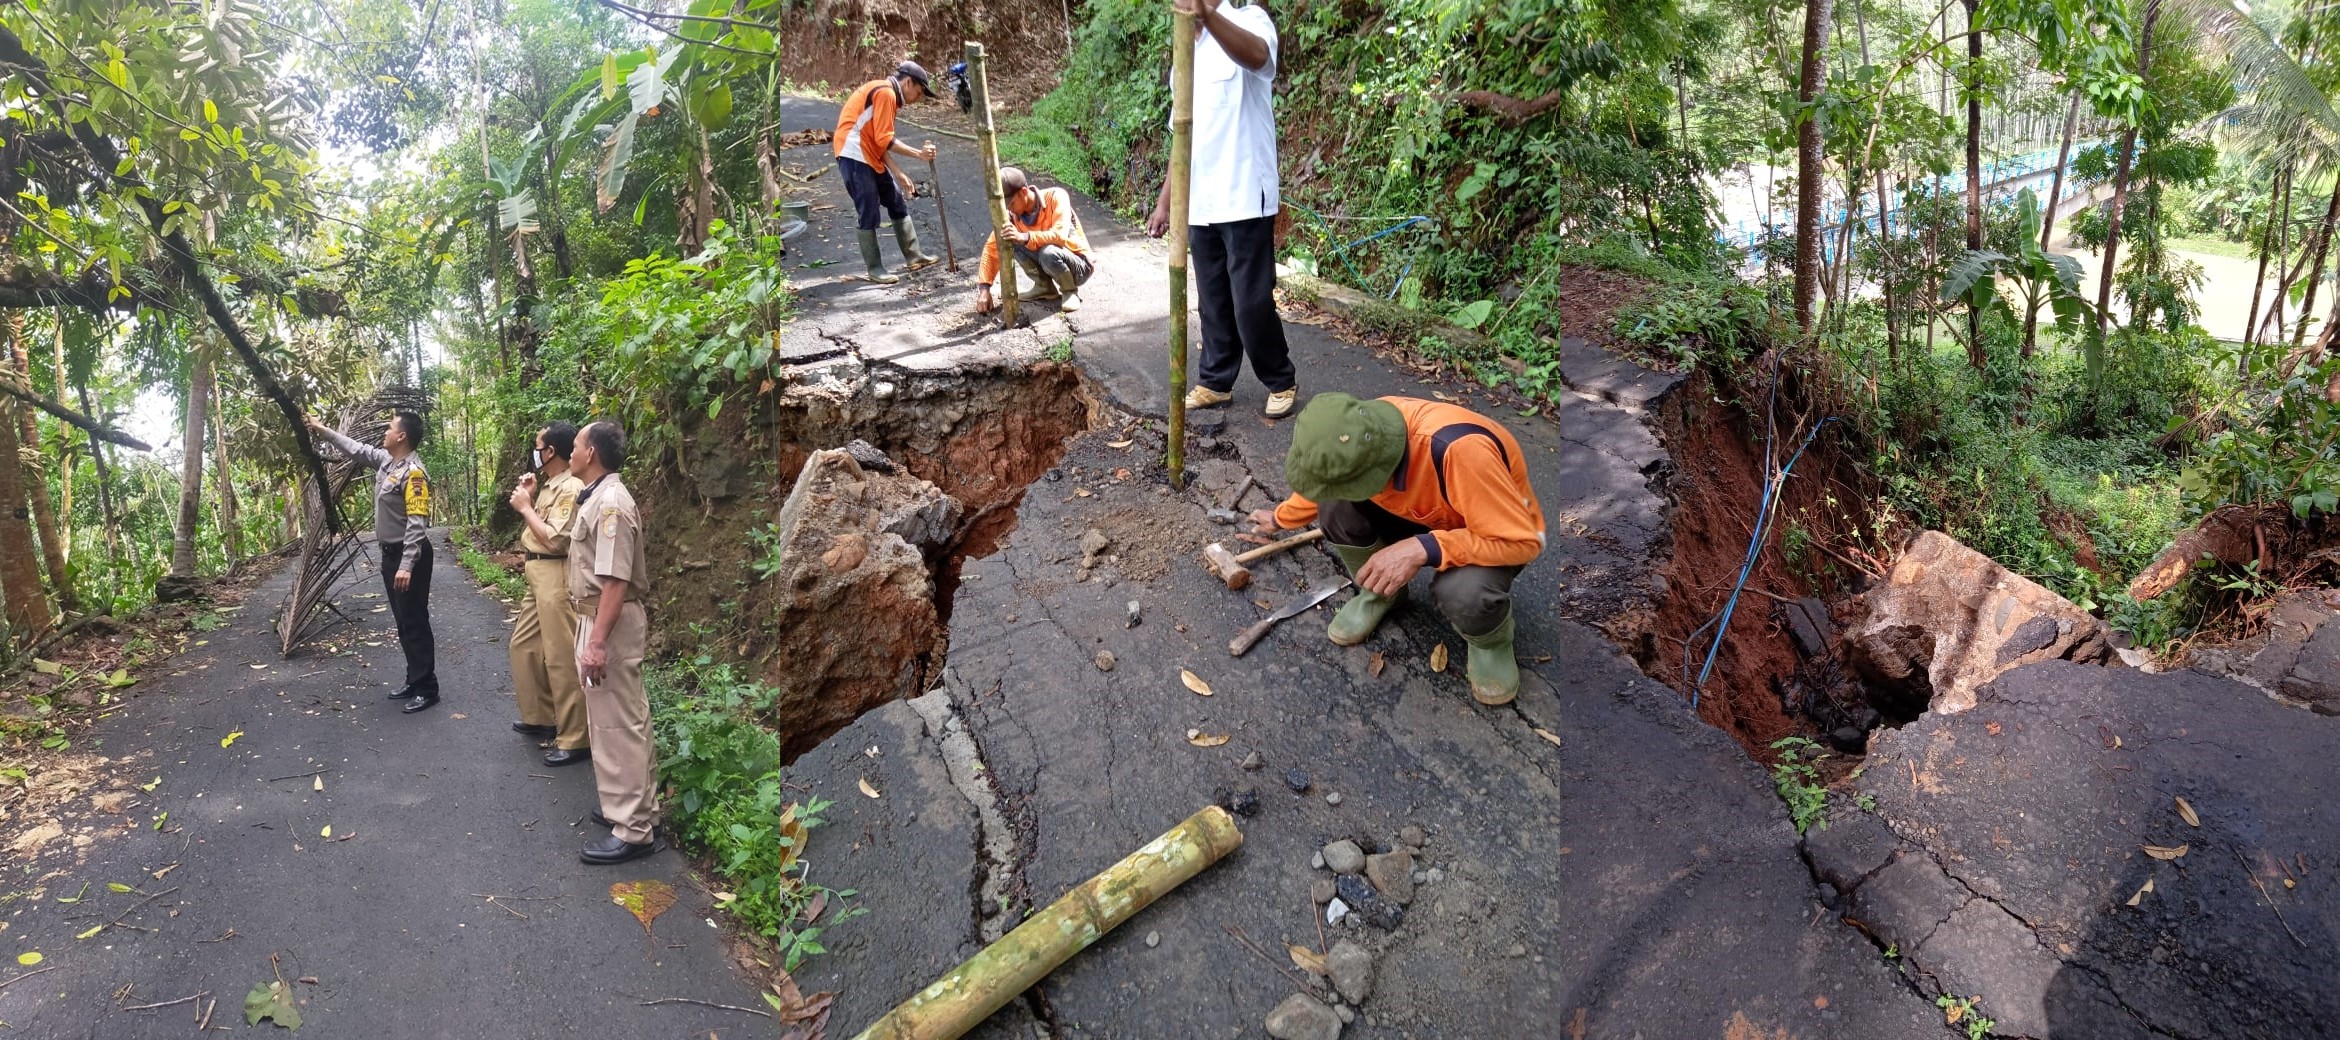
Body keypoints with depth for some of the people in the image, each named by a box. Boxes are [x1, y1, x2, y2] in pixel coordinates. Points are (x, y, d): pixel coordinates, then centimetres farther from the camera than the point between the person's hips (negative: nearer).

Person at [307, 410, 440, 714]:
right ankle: (415, 681, 22)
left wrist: (407, 566, -29)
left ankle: (427, 689, -2)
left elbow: (417, 524, -25)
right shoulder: (386, 460, 7)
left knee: (415, 623, -6)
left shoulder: (413, 473, -21)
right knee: (403, 623, 14)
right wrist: (323, 430, 30)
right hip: (391, 554, 10)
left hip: (409, 556, -10)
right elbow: (357, 449, 28)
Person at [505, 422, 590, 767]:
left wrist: (525, 507, -13)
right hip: (539, 577, 11)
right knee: (523, 645, 21)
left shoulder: (571, 489, -18)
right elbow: (537, 531, 17)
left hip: (556, 578, -11)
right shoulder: (550, 486, 14)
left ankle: (575, 740, -1)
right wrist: (530, 498, 7)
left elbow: (554, 540, -23)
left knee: (562, 659, -7)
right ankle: (539, 717, 34)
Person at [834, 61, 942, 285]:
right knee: (869, 213, -6)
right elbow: (884, 140, -18)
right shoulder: (885, 92, -13)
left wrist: (897, 173, 11)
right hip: (854, 156, -10)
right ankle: (875, 269, 1)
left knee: (898, 203, 13)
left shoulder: (887, 94, 19)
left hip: (870, 157, 10)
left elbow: (879, 141, 17)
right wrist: (919, 153, -14)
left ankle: (913, 256, 21)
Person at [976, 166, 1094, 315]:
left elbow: (1060, 236, -37)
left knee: (1048, 252, -36)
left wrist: (1025, 237, -50)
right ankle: (1044, 286, 2)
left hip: (1079, 266, -5)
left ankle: (1070, 291, -8)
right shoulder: (1012, 215, -10)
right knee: (1011, 242, -15)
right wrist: (984, 288, -21)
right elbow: (992, 247, -10)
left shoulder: (1056, 197, -24)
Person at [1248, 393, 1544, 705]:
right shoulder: (1360, 433, -22)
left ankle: (1490, 641, -1)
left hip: (1500, 533, -5)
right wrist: (1280, 517, 21)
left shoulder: (1460, 451, -43)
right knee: (1336, 509, -20)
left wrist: (1422, 549, -40)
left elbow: (1523, 540, -33)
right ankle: (1378, 591, 8)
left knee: (1464, 592, -37)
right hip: (1424, 512, 5)